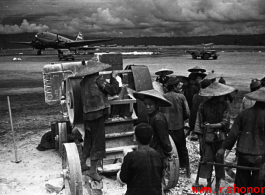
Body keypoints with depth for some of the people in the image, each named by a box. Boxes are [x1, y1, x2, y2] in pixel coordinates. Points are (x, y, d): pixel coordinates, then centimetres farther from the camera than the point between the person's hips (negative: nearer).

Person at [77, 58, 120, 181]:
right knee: (98, 141, 1)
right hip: (98, 114, -7)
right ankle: (93, 170, 5)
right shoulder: (98, 80, -12)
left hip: (86, 114, 7)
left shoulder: (83, 81, 8)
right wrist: (113, 77, 3)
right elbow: (114, 90, -11)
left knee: (88, 139, 21)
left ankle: (82, 164, 33)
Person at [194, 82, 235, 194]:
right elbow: (199, 123, -1)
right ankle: (208, 182, 18)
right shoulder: (204, 105, -5)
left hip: (220, 137, 1)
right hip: (207, 137, -1)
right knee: (207, 158, 1)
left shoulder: (224, 105, -2)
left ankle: (218, 183, 21)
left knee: (219, 159, 6)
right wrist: (200, 138, -3)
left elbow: (225, 122, -7)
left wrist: (212, 125, -17)